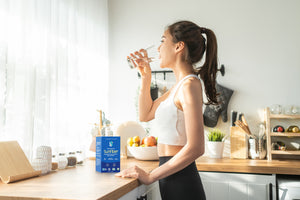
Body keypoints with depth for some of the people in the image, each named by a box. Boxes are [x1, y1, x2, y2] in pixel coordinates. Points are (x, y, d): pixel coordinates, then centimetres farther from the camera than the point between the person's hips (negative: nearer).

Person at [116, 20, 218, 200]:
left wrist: (150, 177, -20)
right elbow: (146, 114, 20)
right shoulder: (179, 85, 11)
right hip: (174, 180, 9)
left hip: (181, 184, -9)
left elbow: (195, 148, -24)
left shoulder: (190, 85, -18)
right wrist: (146, 76, 12)